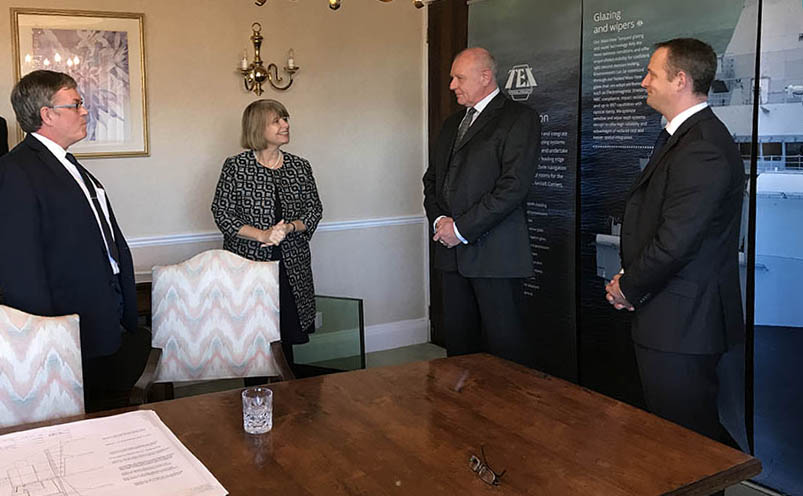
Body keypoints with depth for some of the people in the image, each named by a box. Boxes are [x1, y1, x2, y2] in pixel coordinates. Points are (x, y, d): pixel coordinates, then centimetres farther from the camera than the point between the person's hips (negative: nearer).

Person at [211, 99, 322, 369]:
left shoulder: (300, 167, 9)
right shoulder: (235, 166, -1)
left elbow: (314, 210, 9)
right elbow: (222, 213, -4)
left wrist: (289, 228, -11)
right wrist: (262, 235, -15)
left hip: (291, 266, 3)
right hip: (248, 263, -3)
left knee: (286, 334, 4)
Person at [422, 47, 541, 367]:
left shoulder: (520, 119, -4)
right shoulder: (452, 124, 20)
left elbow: (514, 186, -14)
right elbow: (432, 179, 21)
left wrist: (462, 228, -14)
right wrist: (439, 219, 0)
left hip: (495, 255, -7)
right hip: (452, 251, 7)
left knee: (505, 345, -3)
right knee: (458, 342, 11)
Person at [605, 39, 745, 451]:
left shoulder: (703, 149, -21)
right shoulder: (681, 138, 14)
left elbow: (676, 240, -24)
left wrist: (629, 288, -9)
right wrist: (629, 277, 4)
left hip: (681, 324, -10)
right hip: (670, 320, 10)